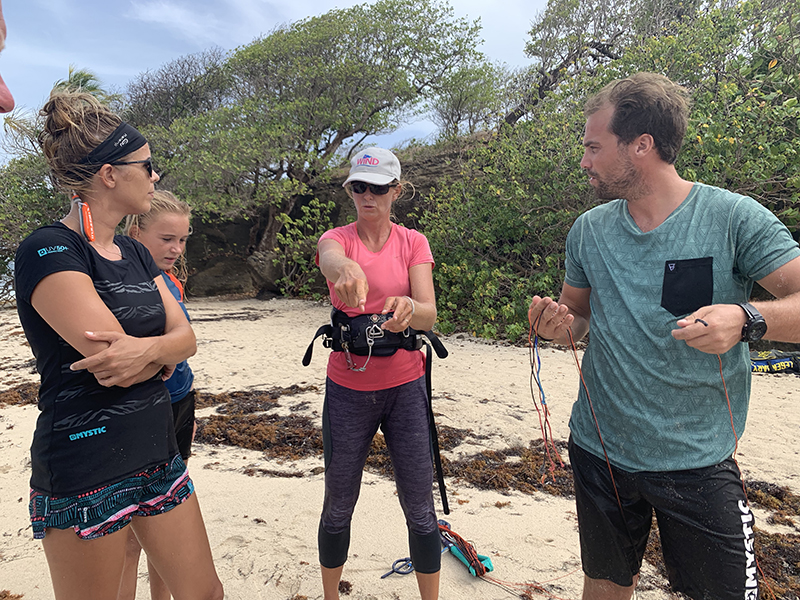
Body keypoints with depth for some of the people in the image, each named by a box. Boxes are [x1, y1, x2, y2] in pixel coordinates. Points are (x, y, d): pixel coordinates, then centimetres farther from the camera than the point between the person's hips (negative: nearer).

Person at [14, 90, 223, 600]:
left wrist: (146, 348, -20)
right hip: (85, 472, -7)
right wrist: (162, 351, -5)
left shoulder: (134, 254, 10)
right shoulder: (49, 251, -15)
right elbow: (110, 366, -23)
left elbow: (186, 339, 1)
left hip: (158, 453, 7)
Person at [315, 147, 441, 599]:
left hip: (405, 387, 0)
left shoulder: (413, 242, 0)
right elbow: (329, 257, -28)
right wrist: (345, 269, -52)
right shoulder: (337, 238, 0)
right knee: (339, 505, 13)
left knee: (420, 508, 7)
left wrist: (409, 308, -38)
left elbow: (429, 314, -14)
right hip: (347, 389, 0)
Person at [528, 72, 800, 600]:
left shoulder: (734, 217, -11)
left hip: (699, 461, -3)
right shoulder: (589, 229, 2)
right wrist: (560, 326, -11)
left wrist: (748, 319, -31)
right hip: (600, 451, 4)